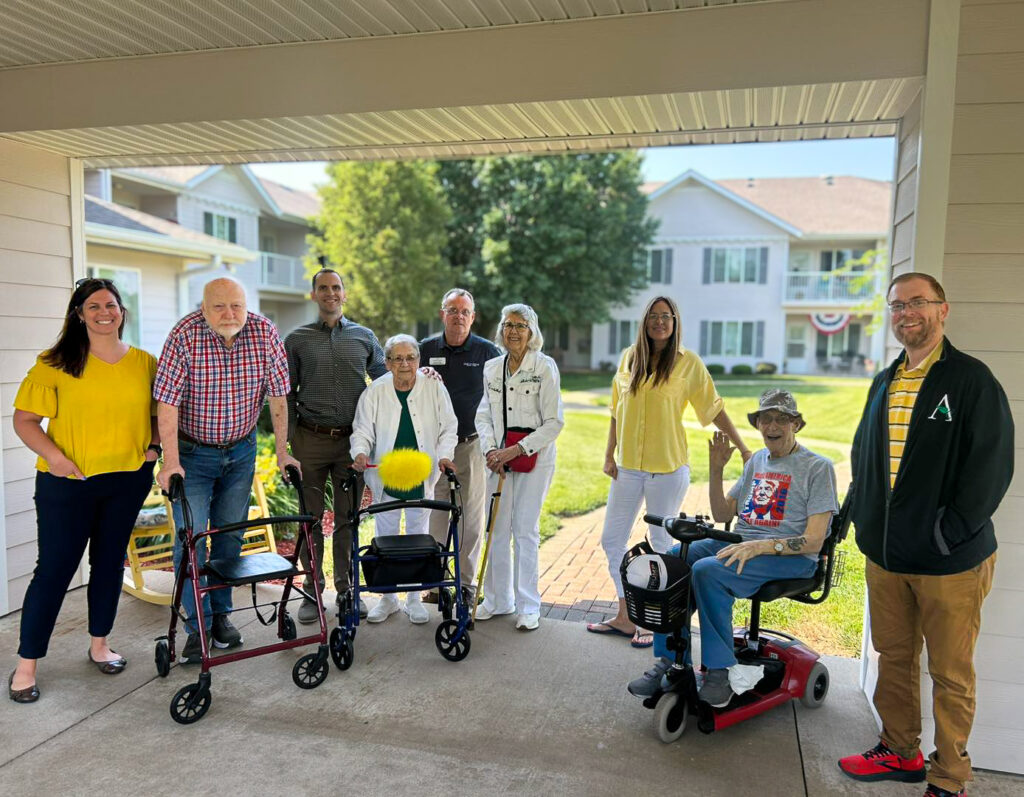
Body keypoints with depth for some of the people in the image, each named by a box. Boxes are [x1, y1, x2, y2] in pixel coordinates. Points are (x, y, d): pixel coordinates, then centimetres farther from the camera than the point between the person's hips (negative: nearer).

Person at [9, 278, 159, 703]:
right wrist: (54, 456, -16)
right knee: (54, 568, 2)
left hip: (127, 480, 3)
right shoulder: (55, 363, -6)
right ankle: (26, 665, 16)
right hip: (67, 482, -3)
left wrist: (153, 446, -2)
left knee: (110, 562, 15)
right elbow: (25, 419, -5)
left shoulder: (145, 363, 3)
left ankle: (99, 644, 32)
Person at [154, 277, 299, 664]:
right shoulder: (184, 336, -20)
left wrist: (282, 451, -5)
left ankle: (221, 614, 27)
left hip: (240, 450, 3)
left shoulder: (265, 334, -12)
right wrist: (171, 462, -26)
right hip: (192, 451, -3)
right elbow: (168, 402, -21)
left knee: (230, 534, 11)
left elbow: (276, 396, -6)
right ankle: (197, 625, 10)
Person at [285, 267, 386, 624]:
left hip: (352, 439, 1)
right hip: (311, 438, -1)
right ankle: (312, 591, 15)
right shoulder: (297, 340, 7)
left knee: (349, 517, 7)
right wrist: (289, 439, 0)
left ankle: (347, 589, 18)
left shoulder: (364, 337, 9)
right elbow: (286, 393, 7)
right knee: (311, 518, 4)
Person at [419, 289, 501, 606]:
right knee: (435, 514, 5)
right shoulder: (426, 349, 6)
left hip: (473, 444, -1)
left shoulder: (488, 351, 1)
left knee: (470, 517, 5)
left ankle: (466, 581, 17)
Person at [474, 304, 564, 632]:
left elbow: (554, 422, -8)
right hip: (499, 458, 4)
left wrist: (517, 449, -15)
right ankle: (498, 599, 22)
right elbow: (483, 415, 10)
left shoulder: (545, 367, -6)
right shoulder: (491, 368, 8)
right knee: (496, 530, 6)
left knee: (525, 531, -1)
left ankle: (528, 606, 12)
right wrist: (491, 450, -7)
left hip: (534, 458, -4)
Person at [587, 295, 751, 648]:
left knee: (661, 545, 5)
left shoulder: (688, 362, -5)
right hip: (628, 466, 5)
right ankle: (625, 617, 25)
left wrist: (744, 449, -6)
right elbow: (617, 411, 11)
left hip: (668, 467, -5)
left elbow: (715, 409, -2)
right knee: (612, 540, 10)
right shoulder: (629, 358, 6)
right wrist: (609, 454, 8)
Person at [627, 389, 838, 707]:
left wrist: (762, 546, -25)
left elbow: (814, 540, -12)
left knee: (707, 570, -31)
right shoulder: (757, 460, 17)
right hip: (740, 543, 7)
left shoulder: (817, 467, -3)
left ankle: (719, 671, -19)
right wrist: (716, 470, 5)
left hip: (792, 558, -6)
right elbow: (722, 514, 18)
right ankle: (667, 660, -11)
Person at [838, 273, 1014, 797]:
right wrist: (862, 517, 9)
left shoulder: (971, 379, -8)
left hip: (950, 561, -6)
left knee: (950, 674, 7)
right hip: (885, 556, 6)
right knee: (893, 657, 18)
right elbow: (862, 456, 20)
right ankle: (899, 751, 35)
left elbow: (991, 465, -13)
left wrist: (950, 533, -17)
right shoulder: (884, 384, 12)